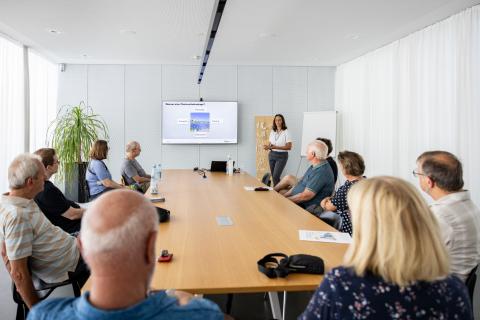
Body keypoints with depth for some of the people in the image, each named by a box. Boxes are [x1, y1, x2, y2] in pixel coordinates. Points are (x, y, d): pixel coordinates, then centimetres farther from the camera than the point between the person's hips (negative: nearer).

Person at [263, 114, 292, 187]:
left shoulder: (286, 132, -8)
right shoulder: (272, 132, 8)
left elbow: (289, 147, -12)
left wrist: (276, 147, -20)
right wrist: (268, 146, -10)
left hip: (282, 156, -5)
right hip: (272, 155, 5)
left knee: (275, 176, -13)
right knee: (273, 176, 7)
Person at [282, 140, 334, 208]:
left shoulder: (321, 172, -24)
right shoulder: (314, 167, 9)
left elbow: (305, 196, -25)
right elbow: (300, 183, 15)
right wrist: (284, 195, 6)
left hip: (306, 208, -9)